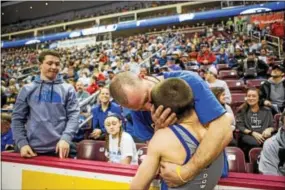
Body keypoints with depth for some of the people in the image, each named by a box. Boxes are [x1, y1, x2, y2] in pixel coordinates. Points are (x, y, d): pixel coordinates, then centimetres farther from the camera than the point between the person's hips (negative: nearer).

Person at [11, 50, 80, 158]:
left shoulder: (68, 89, 5)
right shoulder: (28, 89, 8)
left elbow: (73, 116, -3)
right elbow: (17, 118, 7)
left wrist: (66, 138, -18)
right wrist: (22, 143, -5)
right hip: (33, 149, 1)